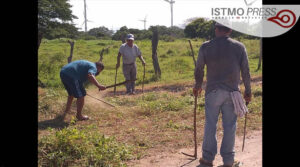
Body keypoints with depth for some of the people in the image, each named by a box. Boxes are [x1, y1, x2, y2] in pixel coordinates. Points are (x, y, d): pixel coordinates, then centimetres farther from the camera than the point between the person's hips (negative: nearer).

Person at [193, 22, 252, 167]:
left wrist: (197, 86, 20)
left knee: (210, 125, 9)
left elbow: (199, 70, 4)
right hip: (232, 91, 1)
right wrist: (248, 91, 13)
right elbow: (246, 72, 2)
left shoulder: (206, 47, -4)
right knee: (229, 126, 8)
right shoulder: (239, 47, -1)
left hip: (213, 91, 0)